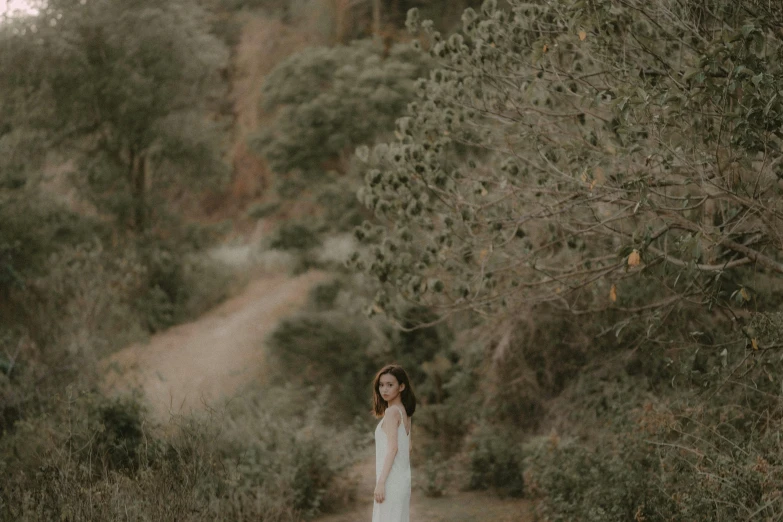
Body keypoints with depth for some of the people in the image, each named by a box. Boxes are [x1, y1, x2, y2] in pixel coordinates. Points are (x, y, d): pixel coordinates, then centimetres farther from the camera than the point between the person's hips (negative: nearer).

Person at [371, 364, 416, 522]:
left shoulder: (392, 411, -12)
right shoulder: (404, 411, 13)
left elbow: (393, 448, -19)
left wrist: (381, 482, -20)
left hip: (391, 480, -9)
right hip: (403, 478, 9)